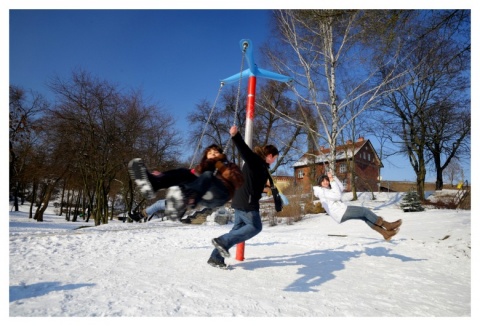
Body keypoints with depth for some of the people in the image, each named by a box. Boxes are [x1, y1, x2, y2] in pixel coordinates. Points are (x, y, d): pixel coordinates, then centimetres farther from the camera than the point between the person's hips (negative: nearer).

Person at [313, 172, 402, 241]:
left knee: (365, 217, 5)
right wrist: (332, 181, -13)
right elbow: (338, 196, -18)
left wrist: (333, 177, 11)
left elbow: (341, 188, 21)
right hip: (341, 212, -10)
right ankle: (387, 225, 0)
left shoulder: (327, 190, 21)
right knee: (365, 211, -10)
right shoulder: (322, 191, -10)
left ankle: (385, 233, 3)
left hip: (342, 212, 10)